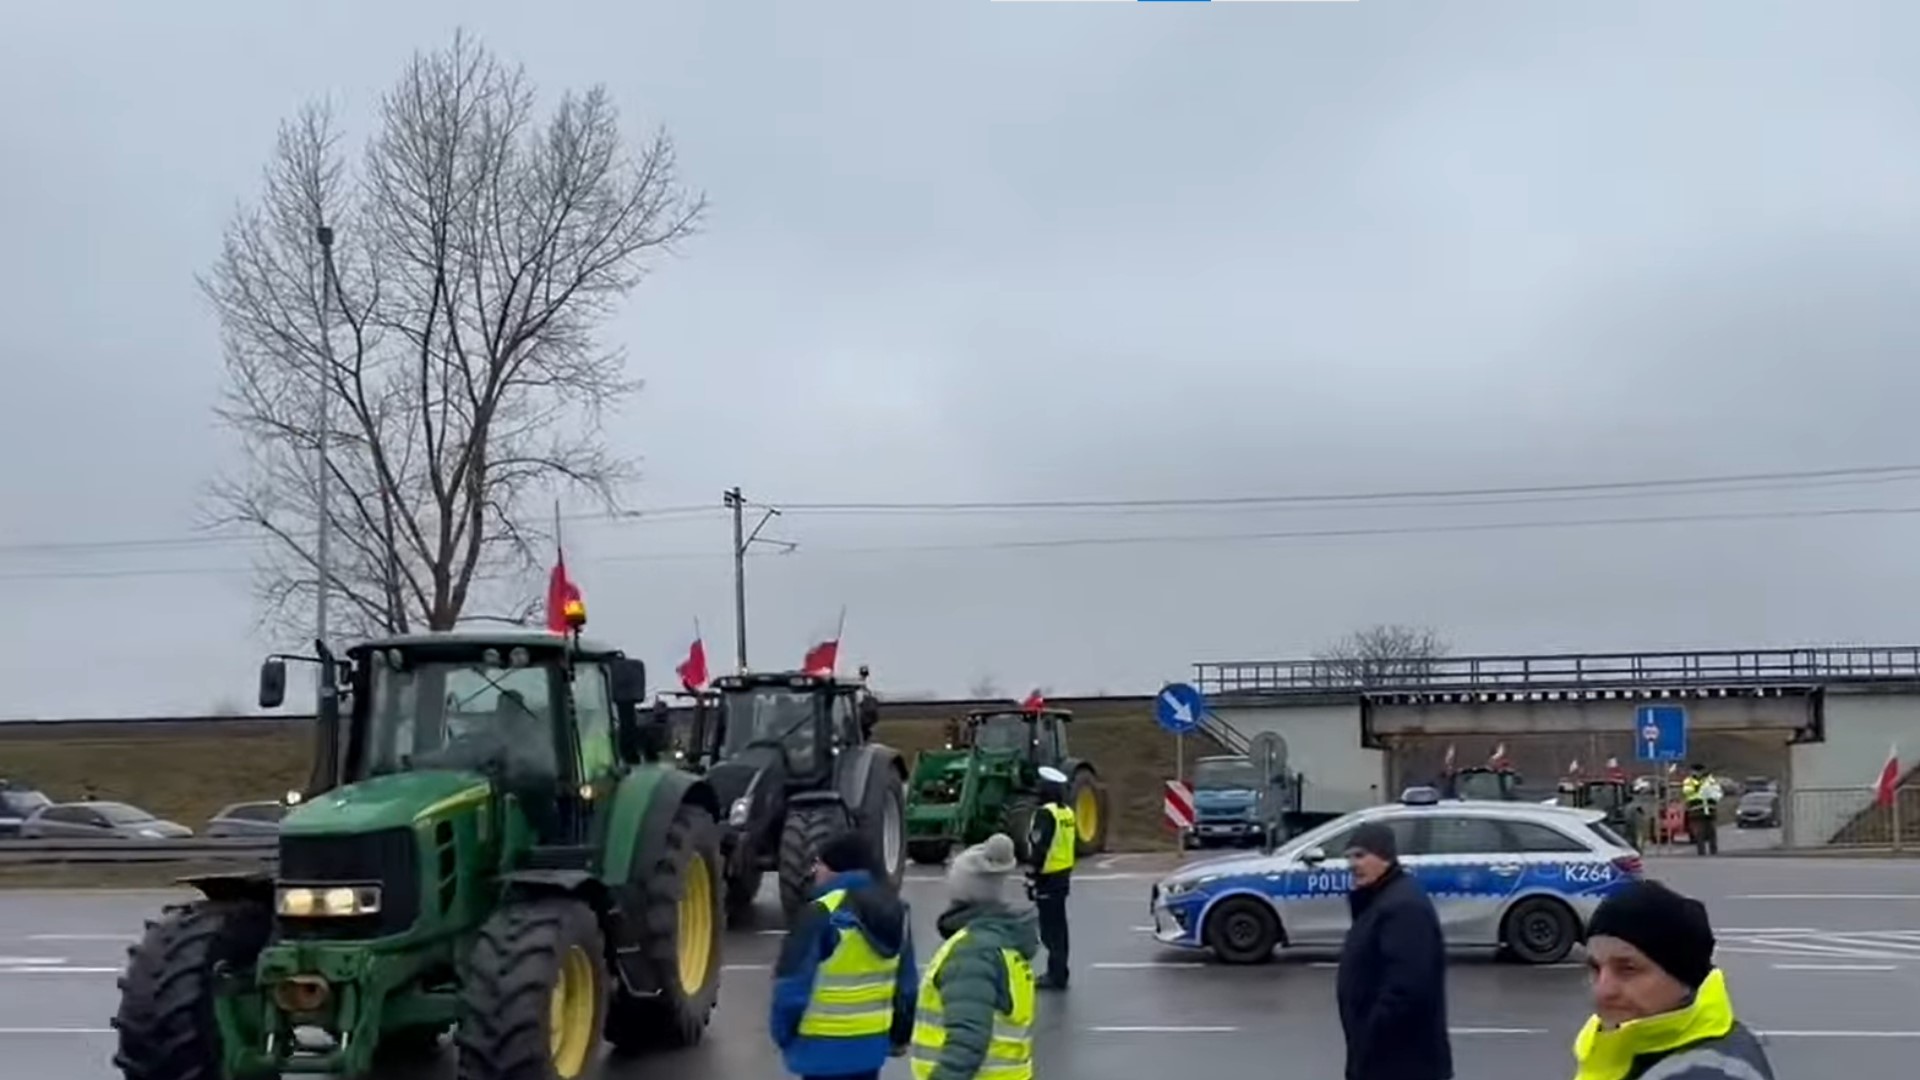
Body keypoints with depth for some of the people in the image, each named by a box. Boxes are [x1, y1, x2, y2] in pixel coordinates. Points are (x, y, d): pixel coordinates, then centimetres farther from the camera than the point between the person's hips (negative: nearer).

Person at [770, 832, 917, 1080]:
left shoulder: (821, 914, -18)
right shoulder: (893, 909, 6)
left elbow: (794, 983, -17)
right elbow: (907, 983, 11)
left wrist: (784, 1034, -3)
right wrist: (900, 1034, 20)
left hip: (826, 1046, -7)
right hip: (872, 1040, 7)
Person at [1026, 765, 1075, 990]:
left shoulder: (1046, 813, -18)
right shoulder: (1067, 812, 11)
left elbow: (1039, 847, -21)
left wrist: (1033, 874, -17)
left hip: (1049, 877, -9)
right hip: (1064, 874, 9)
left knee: (1050, 928, -5)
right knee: (1058, 925, 16)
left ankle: (1056, 975, -3)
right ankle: (1058, 972, 24)